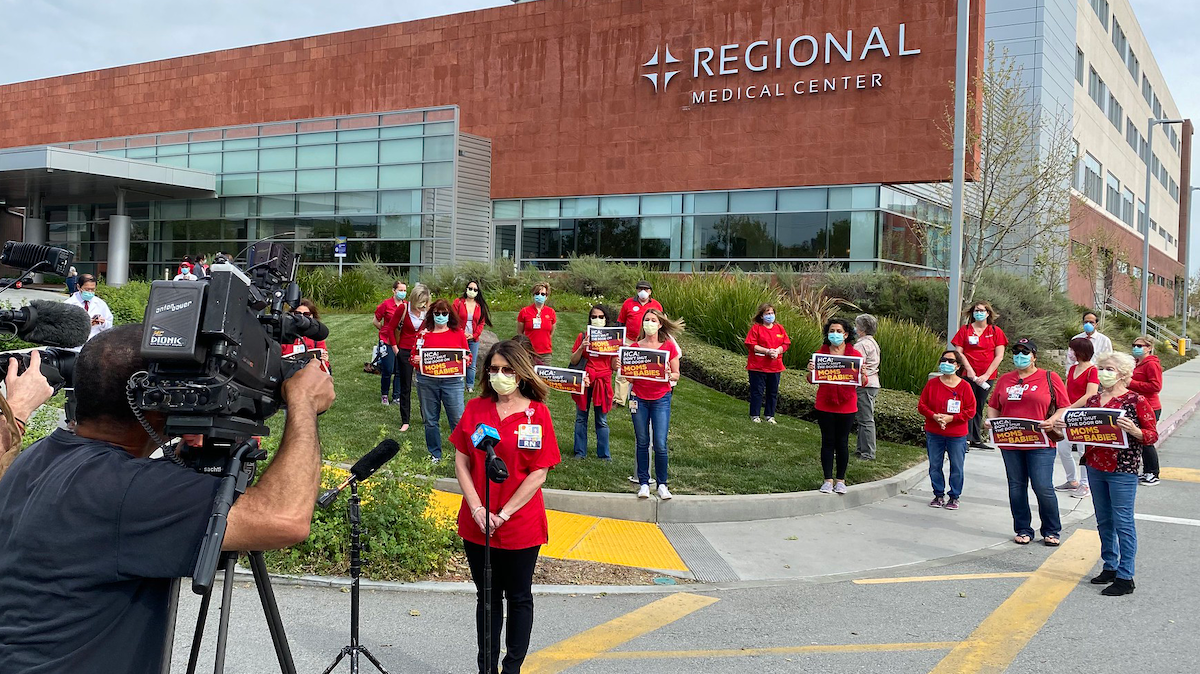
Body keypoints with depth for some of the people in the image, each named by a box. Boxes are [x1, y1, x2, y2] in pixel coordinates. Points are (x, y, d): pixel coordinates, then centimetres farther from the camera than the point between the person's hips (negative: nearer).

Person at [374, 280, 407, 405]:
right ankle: (384, 395, 21)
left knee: (400, 371, 5)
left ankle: (396, 397, 18)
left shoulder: (407, 306, 3)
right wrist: (386, 331, 9)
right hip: (387, 341, -3)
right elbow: (375, 321, 2)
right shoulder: (386, 304, -7)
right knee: (388, 370, 1)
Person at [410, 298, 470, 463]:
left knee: (458, 419, -5)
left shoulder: (458, 333, 6)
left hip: (452, 381, -1)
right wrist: (415, 360, -11)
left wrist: (466, 360, -12)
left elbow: (468, 356, 10)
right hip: (427, 382, 1)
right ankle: (435, 454, 23)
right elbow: (413, 357, 11)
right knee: (430, 420, 9)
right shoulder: (424, 334, 6)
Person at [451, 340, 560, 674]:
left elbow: (539, 473, -10)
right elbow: (461, 462, 1)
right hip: (477, 524, 3)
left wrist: (504, 514, -14)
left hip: (520, 527, -3)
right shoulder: (475, 409, 2)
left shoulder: (537, 414, -7)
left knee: (518, 597, 11)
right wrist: (477, 509, -11)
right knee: (487, 596, 14)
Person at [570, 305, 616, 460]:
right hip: (584, 381, 1)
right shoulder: (583, 336, 4)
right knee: (581, 418, 6)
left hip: (603, 382, 0)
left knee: (602, 420, 4)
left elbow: (615, 365, 3)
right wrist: (582, 347, -13)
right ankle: (580, 452, 16)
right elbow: (573, 361, 2)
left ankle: (603, 454, 12)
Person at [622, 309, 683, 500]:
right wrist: (620, 368, -14)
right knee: (642, 443, 7)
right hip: (639, 399, 2)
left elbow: (676, 375, 5)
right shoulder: (634, 347, 3)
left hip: (661, 399, -1)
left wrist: (669, 375, -17)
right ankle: (643, 483, 17)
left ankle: (662, 484, 9)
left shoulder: (669, 347, 0)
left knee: (660, 444, -6)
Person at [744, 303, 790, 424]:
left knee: (773, 391, 9)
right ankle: (755, 415, 12)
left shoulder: (779, 328, 9)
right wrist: (767, 351, -19)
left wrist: (777, 351, -13)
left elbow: (786, 344, 8)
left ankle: (770, 415, 20)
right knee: (757, 391, 1)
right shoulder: (756, 328, -4)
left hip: (775, 366, 4)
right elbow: (751, 345, -11)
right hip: (758, 366, -4)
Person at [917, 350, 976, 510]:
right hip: (934, 434, 2)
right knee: (935, 466, 8)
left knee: (956, 467, 3)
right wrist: (934, 416, -15)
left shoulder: (964, 386, -4)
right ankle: (938, 494, 23)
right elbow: (921, 405, 3)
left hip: (957, 436, -2)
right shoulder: (932, 383, 1)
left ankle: (954, 497, 17)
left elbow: (971, 411, -5)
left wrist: (951, 418, -16)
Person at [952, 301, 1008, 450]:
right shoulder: (965, 330, 4)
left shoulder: (996, 331, 5)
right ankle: (966, 439, -4)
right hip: (968, 375, -1)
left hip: (987, 377, 2)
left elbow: (999, 356, 1)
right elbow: (958, 352, 0)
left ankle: (976, 439, 17)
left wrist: (986, 375, -8)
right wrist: (969, 370, -12)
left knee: (979, 408, 9)